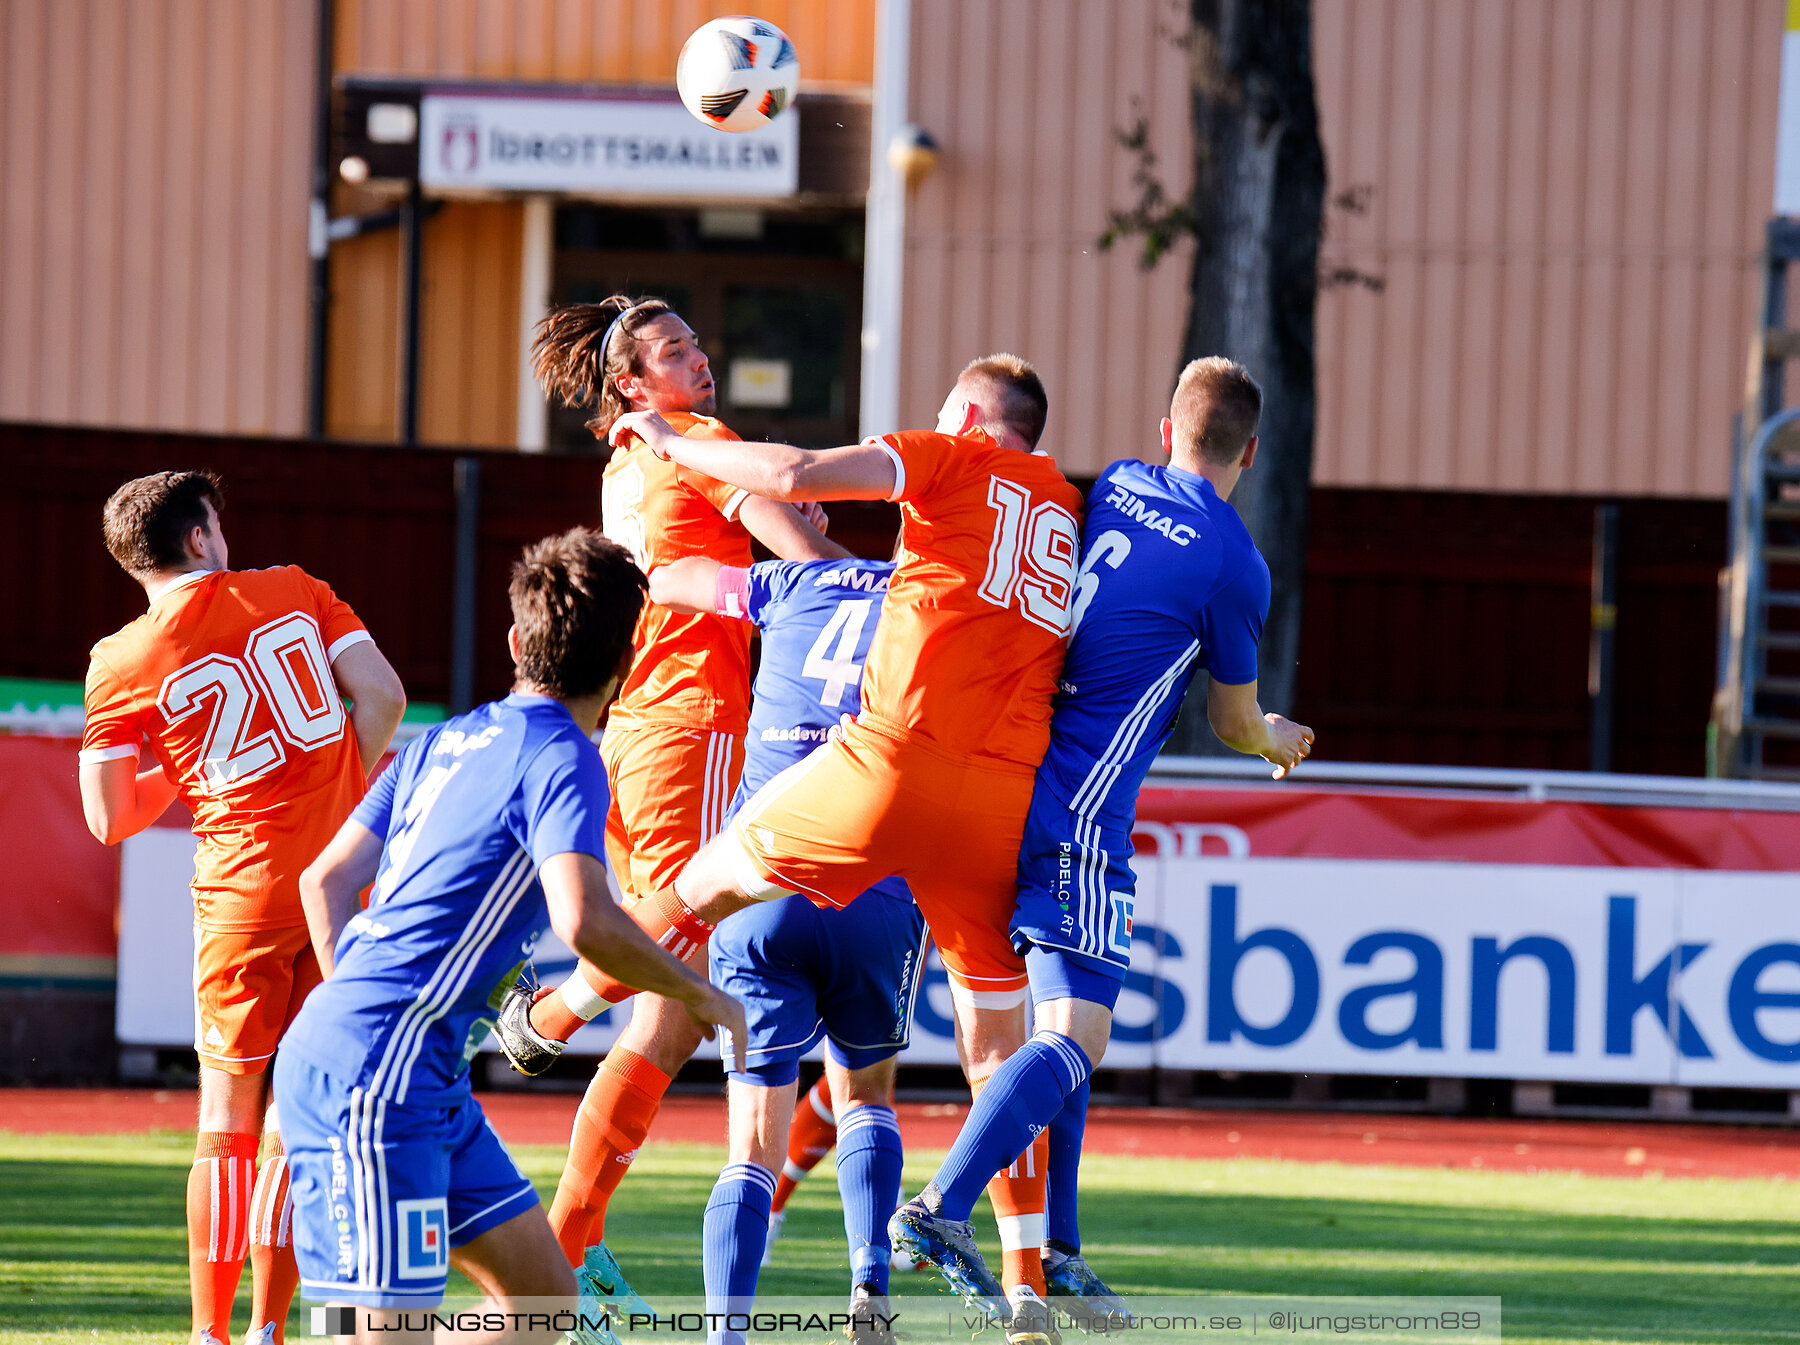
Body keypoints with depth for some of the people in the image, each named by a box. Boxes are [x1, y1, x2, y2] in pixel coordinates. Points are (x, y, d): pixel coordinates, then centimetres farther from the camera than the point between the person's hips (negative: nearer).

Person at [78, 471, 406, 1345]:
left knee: (229, 1120, 6)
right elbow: (382, 697, -2)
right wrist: (343, 800, 9)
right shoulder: (293, 593, 5)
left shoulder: (120, 664, 0)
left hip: (245, 893, -2)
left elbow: (108, 820, 1)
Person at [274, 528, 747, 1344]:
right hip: (377, 1071, -9)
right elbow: (585, 922, -23)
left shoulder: (444, 743, 16)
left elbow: (326, 882, 20)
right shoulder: (561, 759, -9)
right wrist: (700, 996, -8)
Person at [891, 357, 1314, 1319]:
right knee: (1075, 1038, -12)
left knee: (1059, 1019, 16)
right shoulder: (1234, 564, -6)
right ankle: (942, 1206, -30)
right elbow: (1233, 719, 9)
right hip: (1078, 812, -8)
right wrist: (1278, 742, 32)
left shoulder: (1115, 487, 11)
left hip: (999, 785, 8)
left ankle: (1057, 1250, 15)